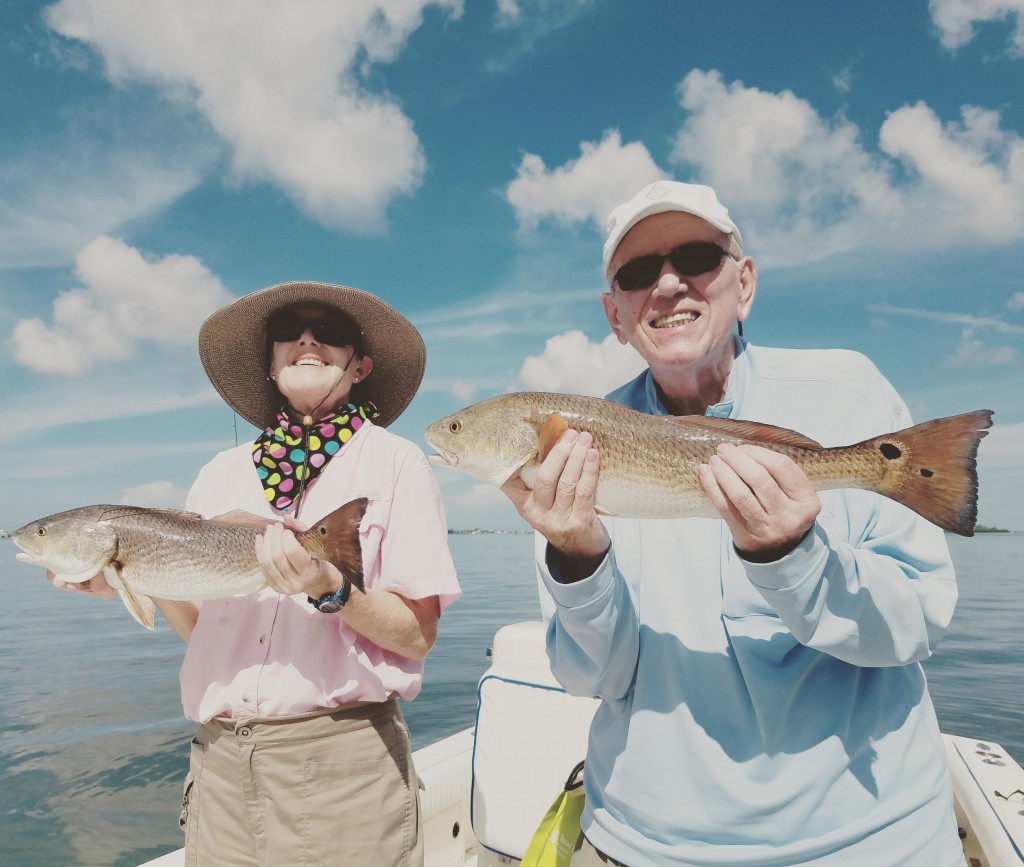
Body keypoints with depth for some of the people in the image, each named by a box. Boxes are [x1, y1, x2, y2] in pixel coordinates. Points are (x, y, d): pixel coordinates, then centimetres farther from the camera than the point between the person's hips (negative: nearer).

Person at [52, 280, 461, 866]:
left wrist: (330, 590, -25)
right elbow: (199, 627, 11)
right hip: (220, 756, 4)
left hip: (340, 755, -4)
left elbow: (418, 637, -9)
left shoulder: (395, 461, -6)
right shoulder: (222, 472, 8)